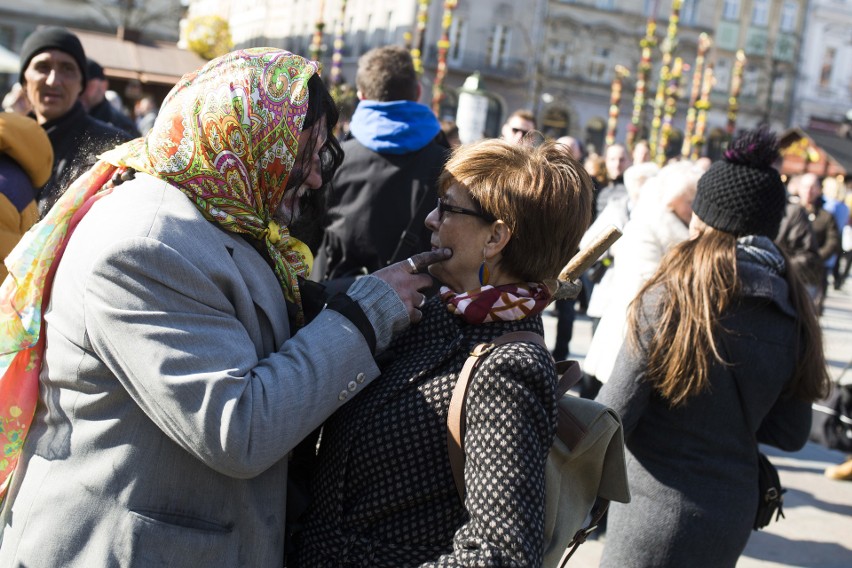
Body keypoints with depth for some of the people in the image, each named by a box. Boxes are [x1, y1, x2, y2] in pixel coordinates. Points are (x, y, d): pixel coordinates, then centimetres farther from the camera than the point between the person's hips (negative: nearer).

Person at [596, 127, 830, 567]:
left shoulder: (672, 299, -18)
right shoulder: (792, 315, -2)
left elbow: (614, 417, -17)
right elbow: (792, 433, 5)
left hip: (657, 512, -6)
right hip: (734, 519, 6)